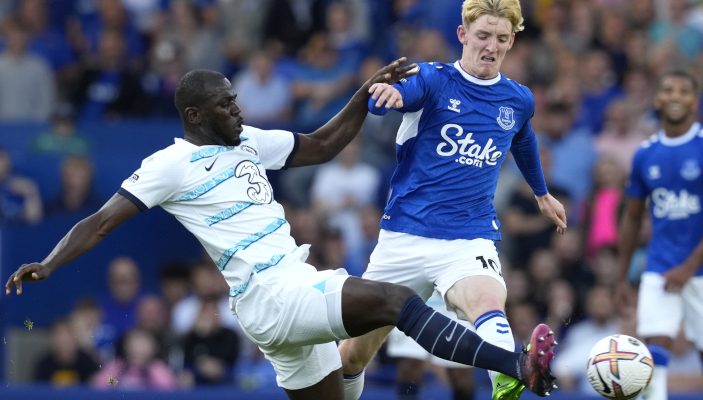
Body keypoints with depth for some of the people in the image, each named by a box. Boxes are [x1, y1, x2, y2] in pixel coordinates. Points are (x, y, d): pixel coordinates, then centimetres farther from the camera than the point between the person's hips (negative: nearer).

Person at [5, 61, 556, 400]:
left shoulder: (248, 142, 16)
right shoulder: (170, 165, -5)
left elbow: (322, 145, 22)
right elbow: (102, 223, -6)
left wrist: (368, 93, 12)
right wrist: (47, 266, -19)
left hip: (299, 284, 9)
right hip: (269, 295, -9)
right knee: (394, 299, -24)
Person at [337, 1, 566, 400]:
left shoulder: (519, 101, 9)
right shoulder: (434, 80, -3)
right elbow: (384, 99, -26)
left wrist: (542, 192, 50)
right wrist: (387, 93, -51)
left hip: (470, 241, 0)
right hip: (405, 237, 0)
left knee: (487, 300, -36)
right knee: (353, 355, 7)